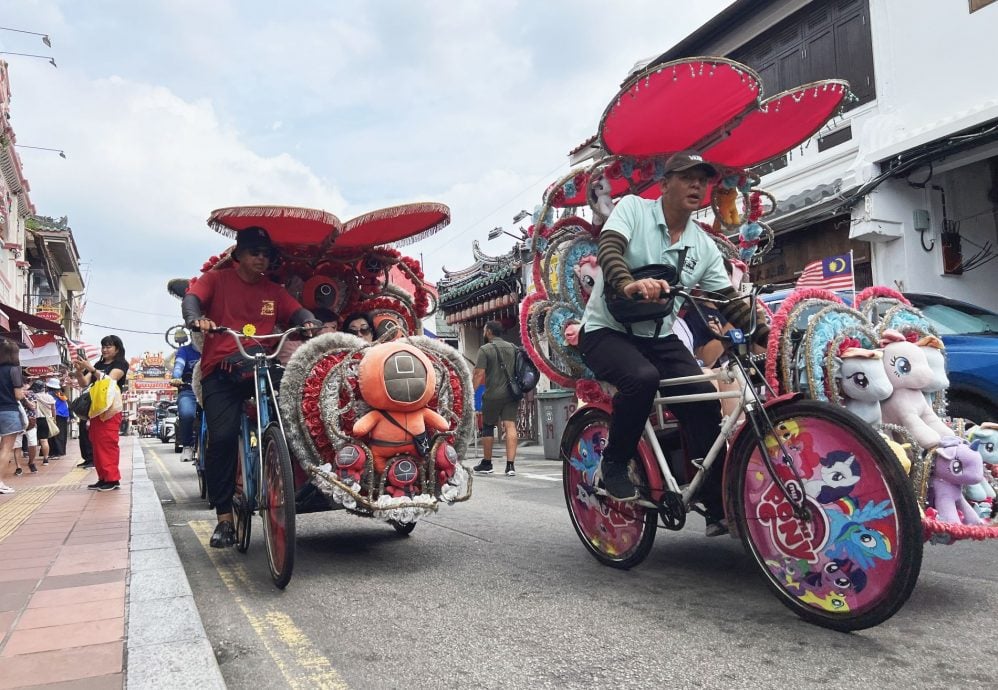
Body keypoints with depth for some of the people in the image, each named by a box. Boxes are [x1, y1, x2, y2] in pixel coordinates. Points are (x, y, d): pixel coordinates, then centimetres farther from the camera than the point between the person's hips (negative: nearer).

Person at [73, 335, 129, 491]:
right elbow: (84, 383, 10)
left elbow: (109, 380, -15)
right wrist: (79, 371, -9)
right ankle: (103, 478, 11)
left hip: (110, 409, -7)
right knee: (97, 444, 6)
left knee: (108, 444, -11)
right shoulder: (98, 364, 18)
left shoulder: (121, 363, 0)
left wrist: (91, 369, -23)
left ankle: (113, 479, -10)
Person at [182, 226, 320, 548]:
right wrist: (197, 319, -31)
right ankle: (224, 518, -7)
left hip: (261, 370, 3)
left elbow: (297, 311, 3)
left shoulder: (274, 291, 16)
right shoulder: (216, 280, 9)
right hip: (221, 372, -2)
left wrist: (311, 322, -22)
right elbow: (191, 298, -7)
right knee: (222, 437, -16)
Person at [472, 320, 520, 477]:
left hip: (493, 395, -4)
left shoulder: (485, 349, -6)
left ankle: (487, 464, 22)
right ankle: (510, 465, -10)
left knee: (488, 427, 10)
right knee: (510, 426, -2)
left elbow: (479, 374, -13)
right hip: (511, 393, 4)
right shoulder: (512, 348, 12)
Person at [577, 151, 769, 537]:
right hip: (607, 331, -5)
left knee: (705, 400, -14)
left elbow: (731, 302, 6)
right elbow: (609, 248, -24)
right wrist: (629, 284, -46)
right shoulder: (633, 208, -5)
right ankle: (614, 464, -10)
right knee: (643, 378, -35)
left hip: (659, 336, 5)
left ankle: (719, 507, -2)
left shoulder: (704, 246, 7)